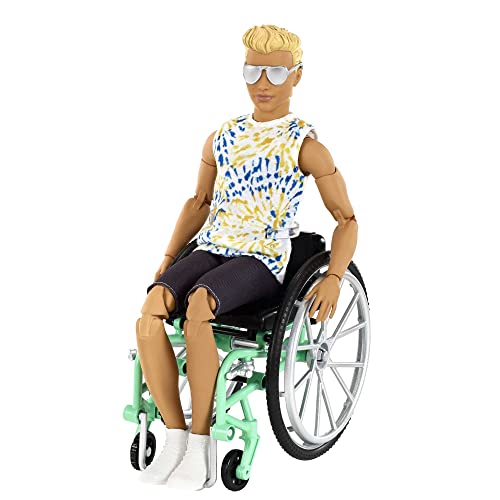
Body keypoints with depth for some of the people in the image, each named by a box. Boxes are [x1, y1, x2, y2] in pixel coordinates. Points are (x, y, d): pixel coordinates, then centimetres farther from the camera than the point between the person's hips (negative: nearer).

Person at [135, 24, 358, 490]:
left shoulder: (306, 146, 0)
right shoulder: (222, 137, 14)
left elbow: (347, 219, 2)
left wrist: (333, 278, -13)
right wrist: (168, 258, 12)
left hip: (264, 259, -5)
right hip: (211, 249, 5)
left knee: (198, 304, -36)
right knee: (151, 310, -26)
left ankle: (200, 444, -25)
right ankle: (175, 438, -18)